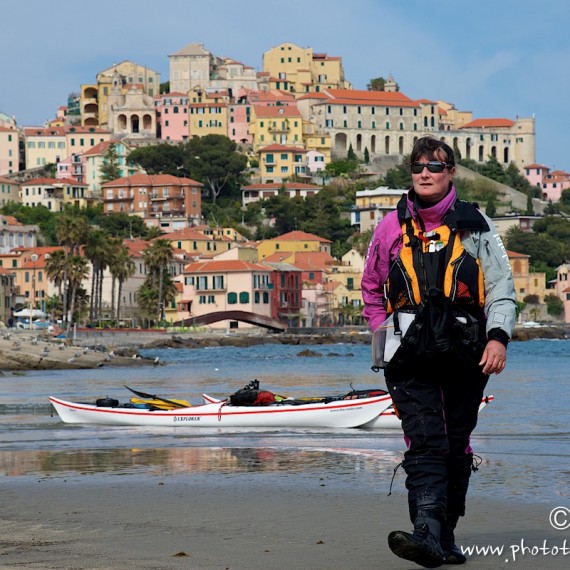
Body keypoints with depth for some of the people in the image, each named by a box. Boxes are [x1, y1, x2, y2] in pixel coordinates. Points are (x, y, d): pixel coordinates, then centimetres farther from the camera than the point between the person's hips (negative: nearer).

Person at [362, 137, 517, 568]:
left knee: (456, 448, 8)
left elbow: (502, 285, 6)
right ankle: (428, 535, -28)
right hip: (412, 357, -1)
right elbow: (372, 289, 22)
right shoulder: (392, 228, 10)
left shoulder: (475, 225, 7)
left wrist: (498, 336, -8)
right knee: (425, 443, -15)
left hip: (465, 355, 1)